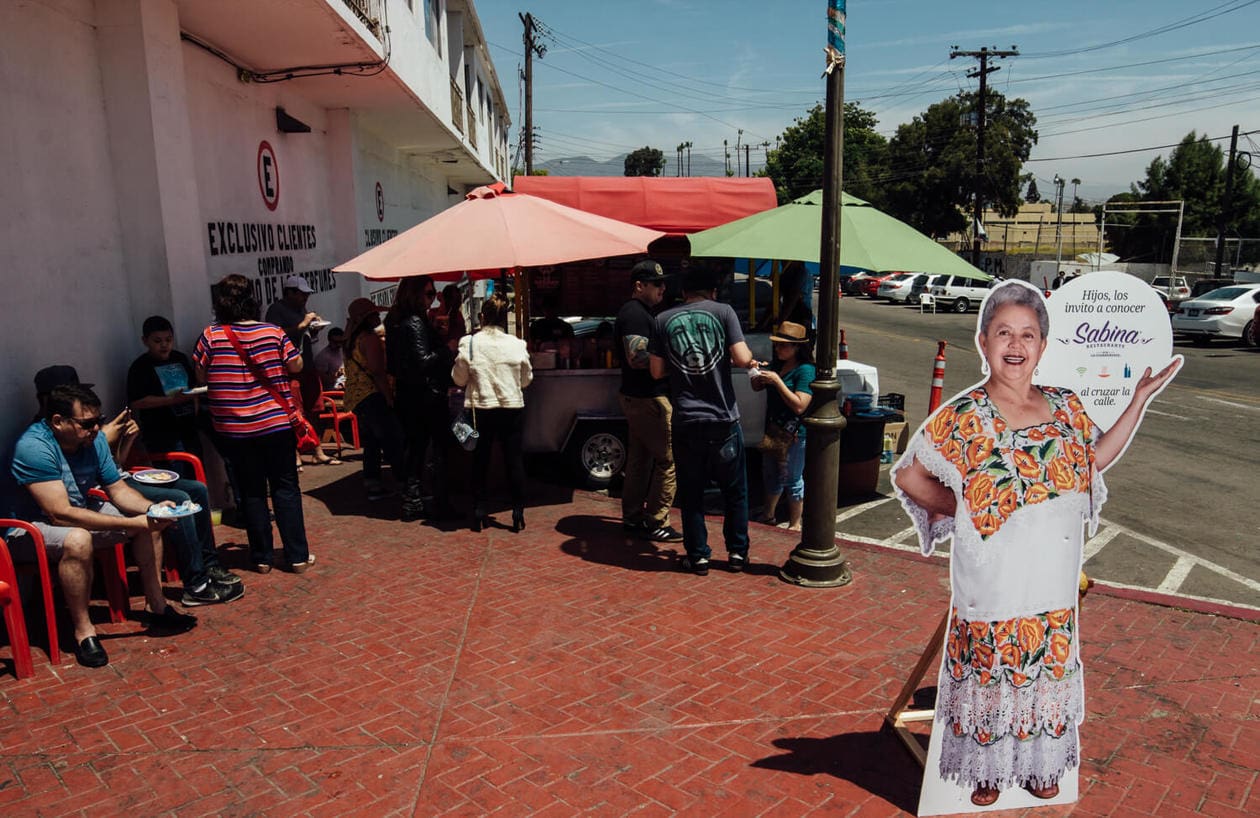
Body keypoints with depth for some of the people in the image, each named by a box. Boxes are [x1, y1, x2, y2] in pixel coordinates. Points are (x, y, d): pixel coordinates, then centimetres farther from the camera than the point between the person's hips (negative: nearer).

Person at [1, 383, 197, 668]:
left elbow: (118, 488, 2)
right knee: (78, 539, -39)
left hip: (78, 512, 8)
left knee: (149, 522, 0)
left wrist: (152, 509, -18)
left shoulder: (94, 439, -6)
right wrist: (131, 524, -36)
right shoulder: (33, 447, -30)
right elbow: (61, 514, -35)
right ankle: (83, 631, -23)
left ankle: (158, 607, 8)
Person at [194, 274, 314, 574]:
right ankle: (297, 556, 8)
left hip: (235, 428, 1)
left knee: (251, 492, 11)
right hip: (277, 422, 0)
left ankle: (262, 558, 17)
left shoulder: (211, 336, -7)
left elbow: (201, 375, 2)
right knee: (285, 488, 7)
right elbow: (296, 365, 1)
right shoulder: (273, 332, -7)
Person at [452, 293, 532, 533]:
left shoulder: (469, 343, -9)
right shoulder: (516, 344, -7)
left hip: (481, 407, 0)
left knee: (480, 459, 11)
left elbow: (459, 378, -1)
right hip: (512, 407, 0)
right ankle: (518, 513, 10)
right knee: (514, 459, 7)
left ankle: (479, 513, 15)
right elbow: (526, 379, 4)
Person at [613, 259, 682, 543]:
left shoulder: (639, 312, 18)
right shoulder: (635, 314, -16)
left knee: (639, 459, 15)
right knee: (668, 458, -6)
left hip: (637, 397, 11)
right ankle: (655, 523, 0)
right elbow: (636, 358, -24)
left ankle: (633, 518, 23)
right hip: (648, 399, -11)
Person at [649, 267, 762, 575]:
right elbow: (742, 358, -10)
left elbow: (657, 371, 5)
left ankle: (698, 556, 18)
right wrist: (750, 359, 12)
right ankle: (737, 552, 23)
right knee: (735, 490, 15)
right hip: (724, 419, -1)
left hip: (685, 422, 1)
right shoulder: (723, 312, -2)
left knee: (691, 493, 13)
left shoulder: (663, 320, 4)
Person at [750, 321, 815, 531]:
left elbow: (799, 405, -26)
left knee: (792, 479, 5)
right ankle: (768, 515, 39)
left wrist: (777, 381, -27)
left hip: (794, 434, -8)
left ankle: (795, 524, 21)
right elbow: (756, 388, 17)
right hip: (773, 430, 8)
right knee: (770, 474, 20)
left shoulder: (805, 370, -17)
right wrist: (755, 374, -5)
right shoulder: (776, 364, 7)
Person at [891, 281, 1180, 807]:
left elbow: (1096, 458, 18)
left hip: (1054, 587, 5)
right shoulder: (963, 418, -15)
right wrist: (962, 509, -6)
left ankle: (1038, 764, 40)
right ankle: (985, 769, 32)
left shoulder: (1065, 407, 1)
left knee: (1048, 670, 18)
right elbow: (909, 477, -9)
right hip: (992, 585, -5)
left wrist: (1140, 399, 13)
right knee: (990, 670, 9)